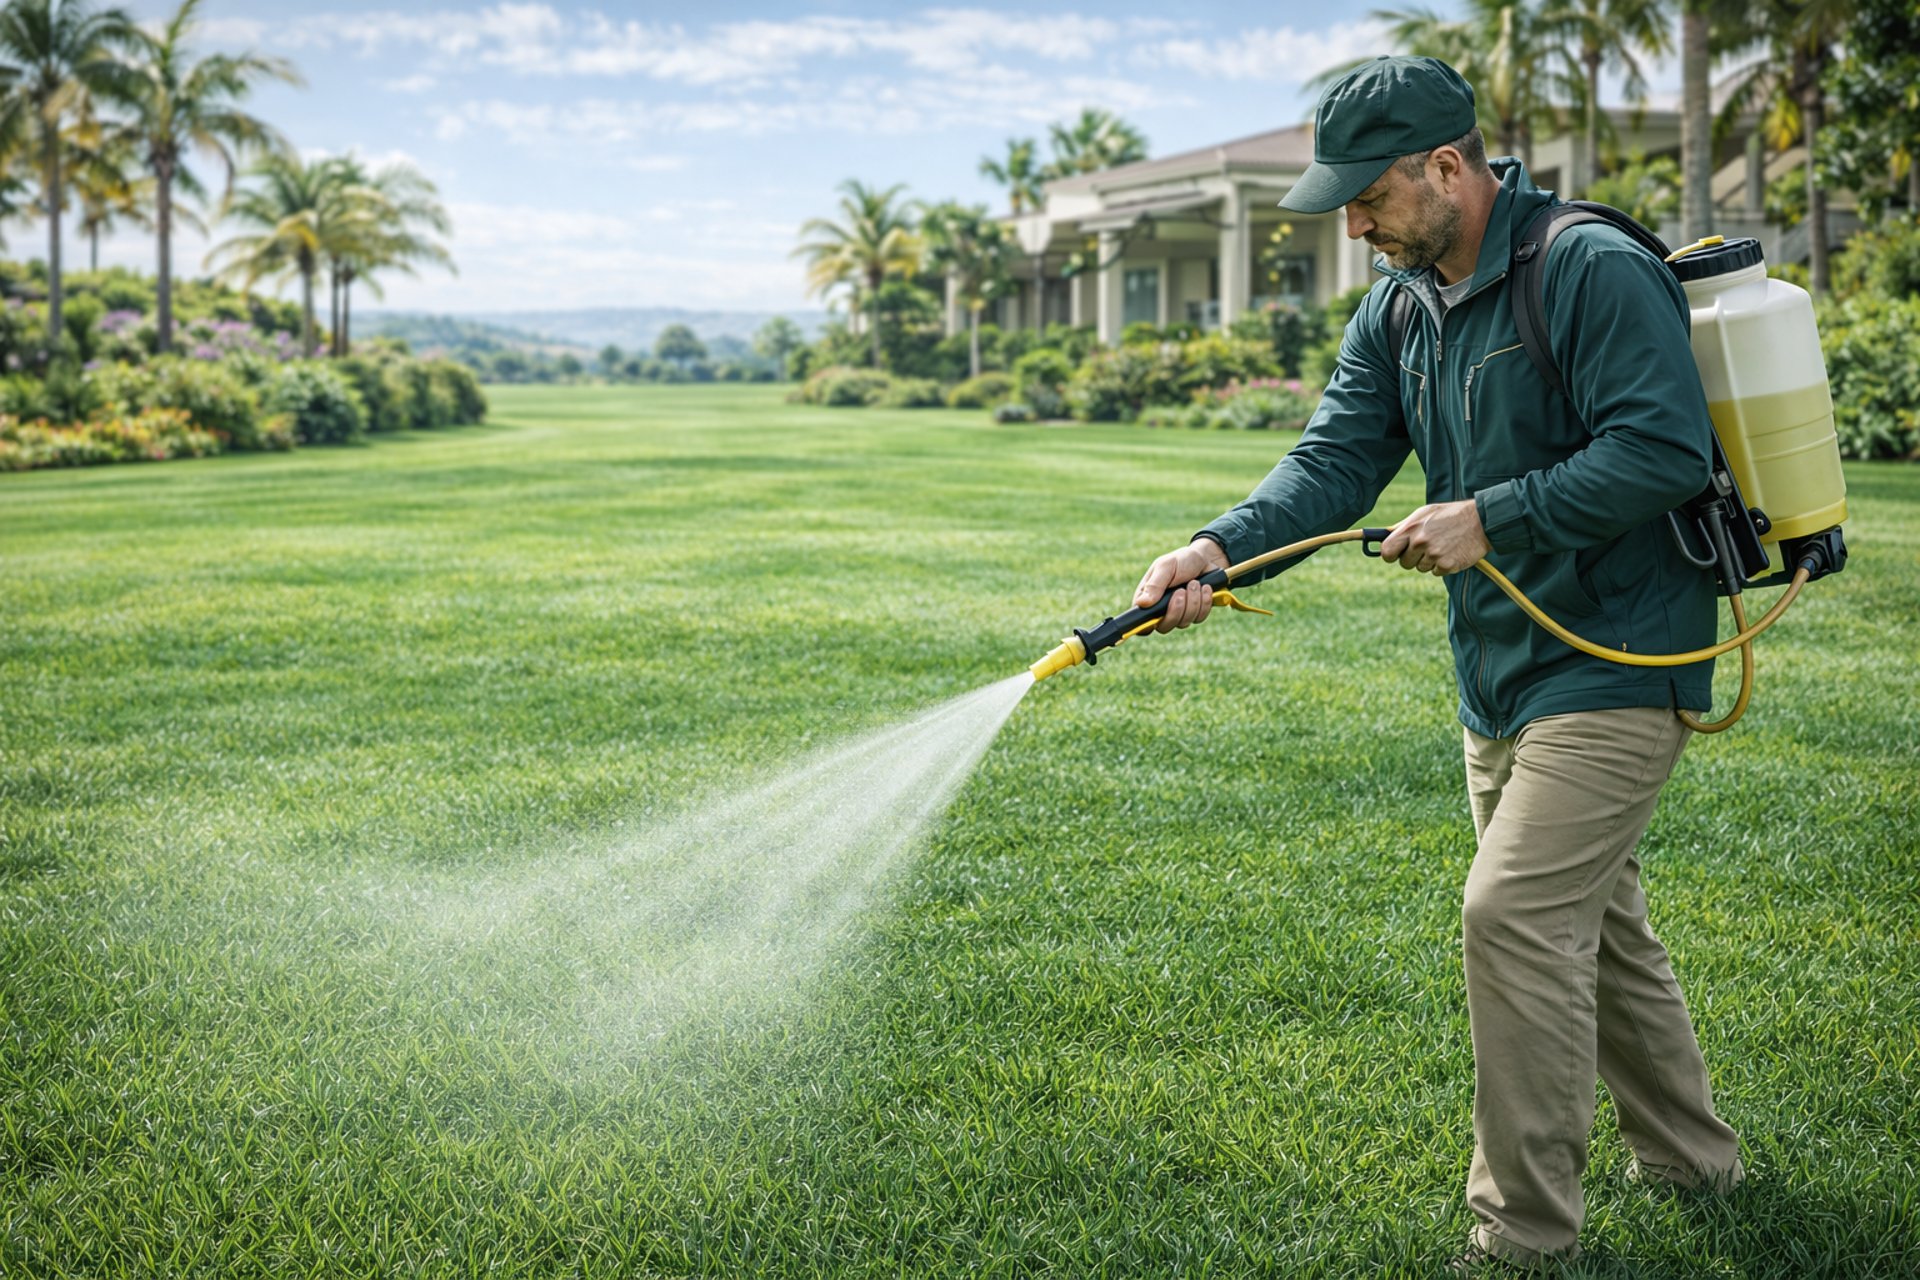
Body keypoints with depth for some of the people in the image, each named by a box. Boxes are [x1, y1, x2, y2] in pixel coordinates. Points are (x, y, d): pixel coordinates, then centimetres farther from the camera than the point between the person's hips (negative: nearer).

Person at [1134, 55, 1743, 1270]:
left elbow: (1665, 450, -23)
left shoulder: (1595, 271, -16)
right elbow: (1334, 462, -2)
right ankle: (1691, 1159, 39)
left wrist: (1490, 518, -24)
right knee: (1593, 923, 19)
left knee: (1516, 915, -14)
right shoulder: (1397, 313, 8)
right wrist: (1219, 549, -19)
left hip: (1613, 665, -9)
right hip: (1504, 674, 9)